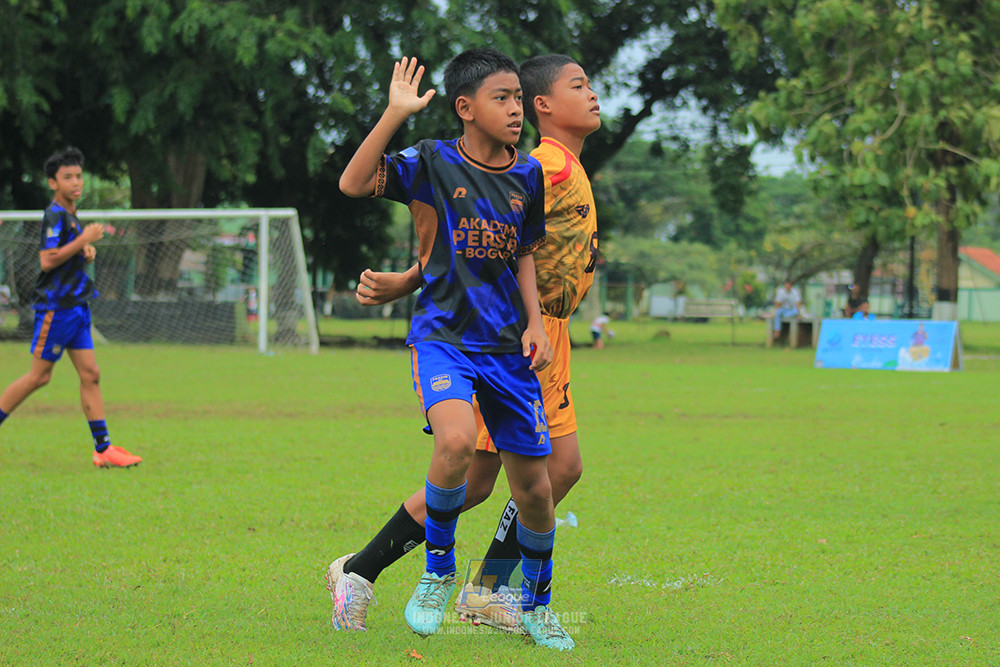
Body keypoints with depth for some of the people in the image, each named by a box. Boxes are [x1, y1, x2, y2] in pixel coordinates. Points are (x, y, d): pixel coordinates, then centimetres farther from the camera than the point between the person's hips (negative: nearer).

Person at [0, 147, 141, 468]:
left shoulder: (70, 215, 16)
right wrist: (84, 240, -18)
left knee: (90, 375, 3)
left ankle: (103, 448, 1)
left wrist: (86, 252, 8)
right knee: (39, 376, -4)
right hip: (55, 306, -9)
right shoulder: (54, 216, -13)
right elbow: (47, 260, -22)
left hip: (76, 306, 9)